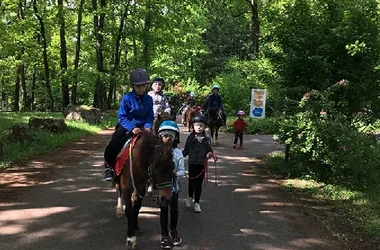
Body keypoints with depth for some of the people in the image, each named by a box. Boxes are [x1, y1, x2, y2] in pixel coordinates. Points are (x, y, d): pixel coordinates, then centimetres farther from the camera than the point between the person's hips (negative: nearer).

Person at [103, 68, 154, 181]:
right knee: (113, 147, -20)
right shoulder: (127, 98, -11)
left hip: (142, 128, 3)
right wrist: (132, 128, -24)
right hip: (126, 126, -3)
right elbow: (122, 117, -11)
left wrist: (147, 126, -17)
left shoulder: (148, 99, -1)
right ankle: (108, 166, 7)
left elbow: (150, 117, 4)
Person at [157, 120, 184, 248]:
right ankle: (164, 235, 25)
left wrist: (175, 173, -24)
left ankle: (173, 230, 38)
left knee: (174, 209, 12)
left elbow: (182, 170, -5)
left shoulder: (178, 152, -6)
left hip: (173, 185, 1)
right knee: (163, 211, 9)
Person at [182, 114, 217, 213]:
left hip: (202, 164, 1)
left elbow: (209, 151, 4)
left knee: (199, 184, 6)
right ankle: (190, 196, 32)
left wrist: (210, 154, -17)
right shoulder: (190, 138, 1)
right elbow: (186, 151, 4)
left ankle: (197, 203, 18)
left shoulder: (206, 139, 2)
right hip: (192, 163, -1)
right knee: (191, 182, 3)